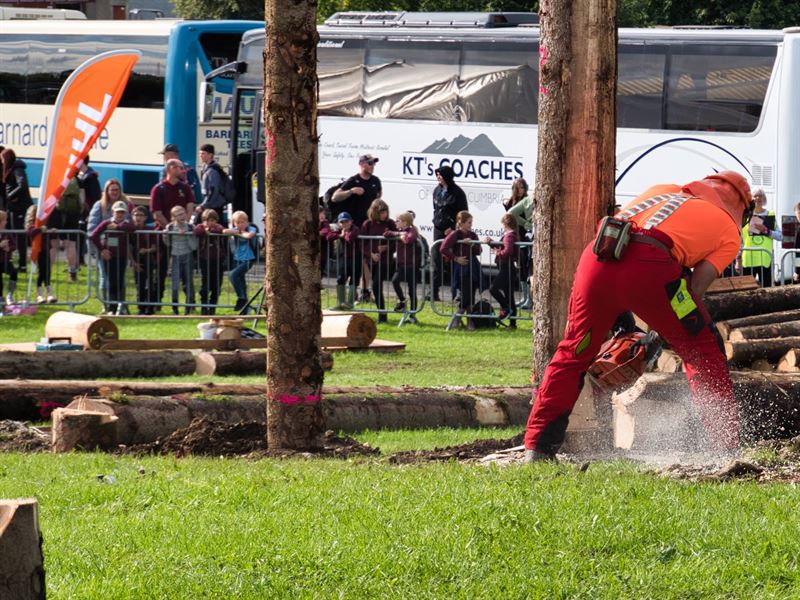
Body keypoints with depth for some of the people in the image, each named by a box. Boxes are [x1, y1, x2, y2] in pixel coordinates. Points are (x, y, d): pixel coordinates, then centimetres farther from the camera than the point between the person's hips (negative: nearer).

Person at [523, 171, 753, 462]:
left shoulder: (663, 190, 36)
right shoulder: (730, 231, 23)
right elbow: (696, 287, 11)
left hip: (598, 257, 4)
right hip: (649, 267, -4)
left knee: (573, 353, 20)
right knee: (703, 354, 15)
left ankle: (537, 446, 17)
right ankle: (726, 444, 13)